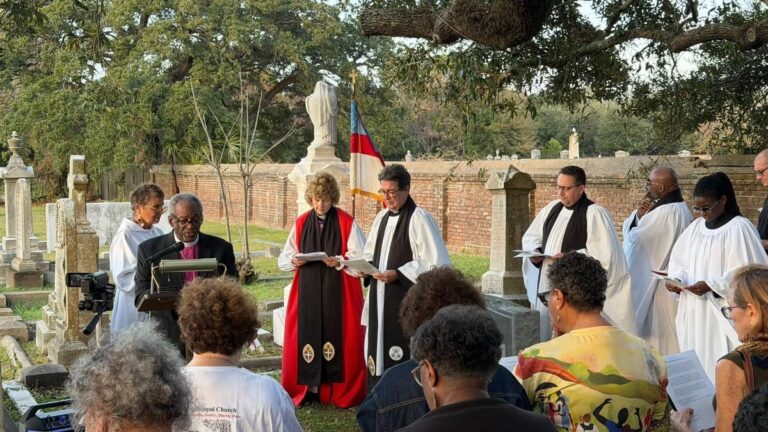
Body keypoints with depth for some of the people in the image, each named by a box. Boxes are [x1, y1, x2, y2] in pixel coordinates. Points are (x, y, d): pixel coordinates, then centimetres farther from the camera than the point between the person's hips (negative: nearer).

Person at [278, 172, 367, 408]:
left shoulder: (346, 223, -2)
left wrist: (338, 261, -20)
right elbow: (283, 260, 11)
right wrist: (293, 261, -11)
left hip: (338, 293, -3)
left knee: (338, 338, -2)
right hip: (307, 293, 3)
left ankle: (343, 392, 8)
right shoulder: (301, 223, 8)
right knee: (308, 336, 2)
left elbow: (361, 258, -4)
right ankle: (309, 388, 11)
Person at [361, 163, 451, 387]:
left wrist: (398, 274, -19)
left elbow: (437, 263, -17)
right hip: (380, 298, 8)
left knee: (403, 360, -7)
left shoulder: (419, 218, -12)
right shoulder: (382, 217, 13)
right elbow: (370, 254, 24)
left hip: (407, 301, -8)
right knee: (378, 352, 11)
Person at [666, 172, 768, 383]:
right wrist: (675, 279, -5)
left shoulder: (739, 228, -9)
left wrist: (711, 285, -21)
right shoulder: (696, 226, 11)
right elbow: (679, 261, 16)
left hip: (722, 313, -7)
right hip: (693, 311, 7)